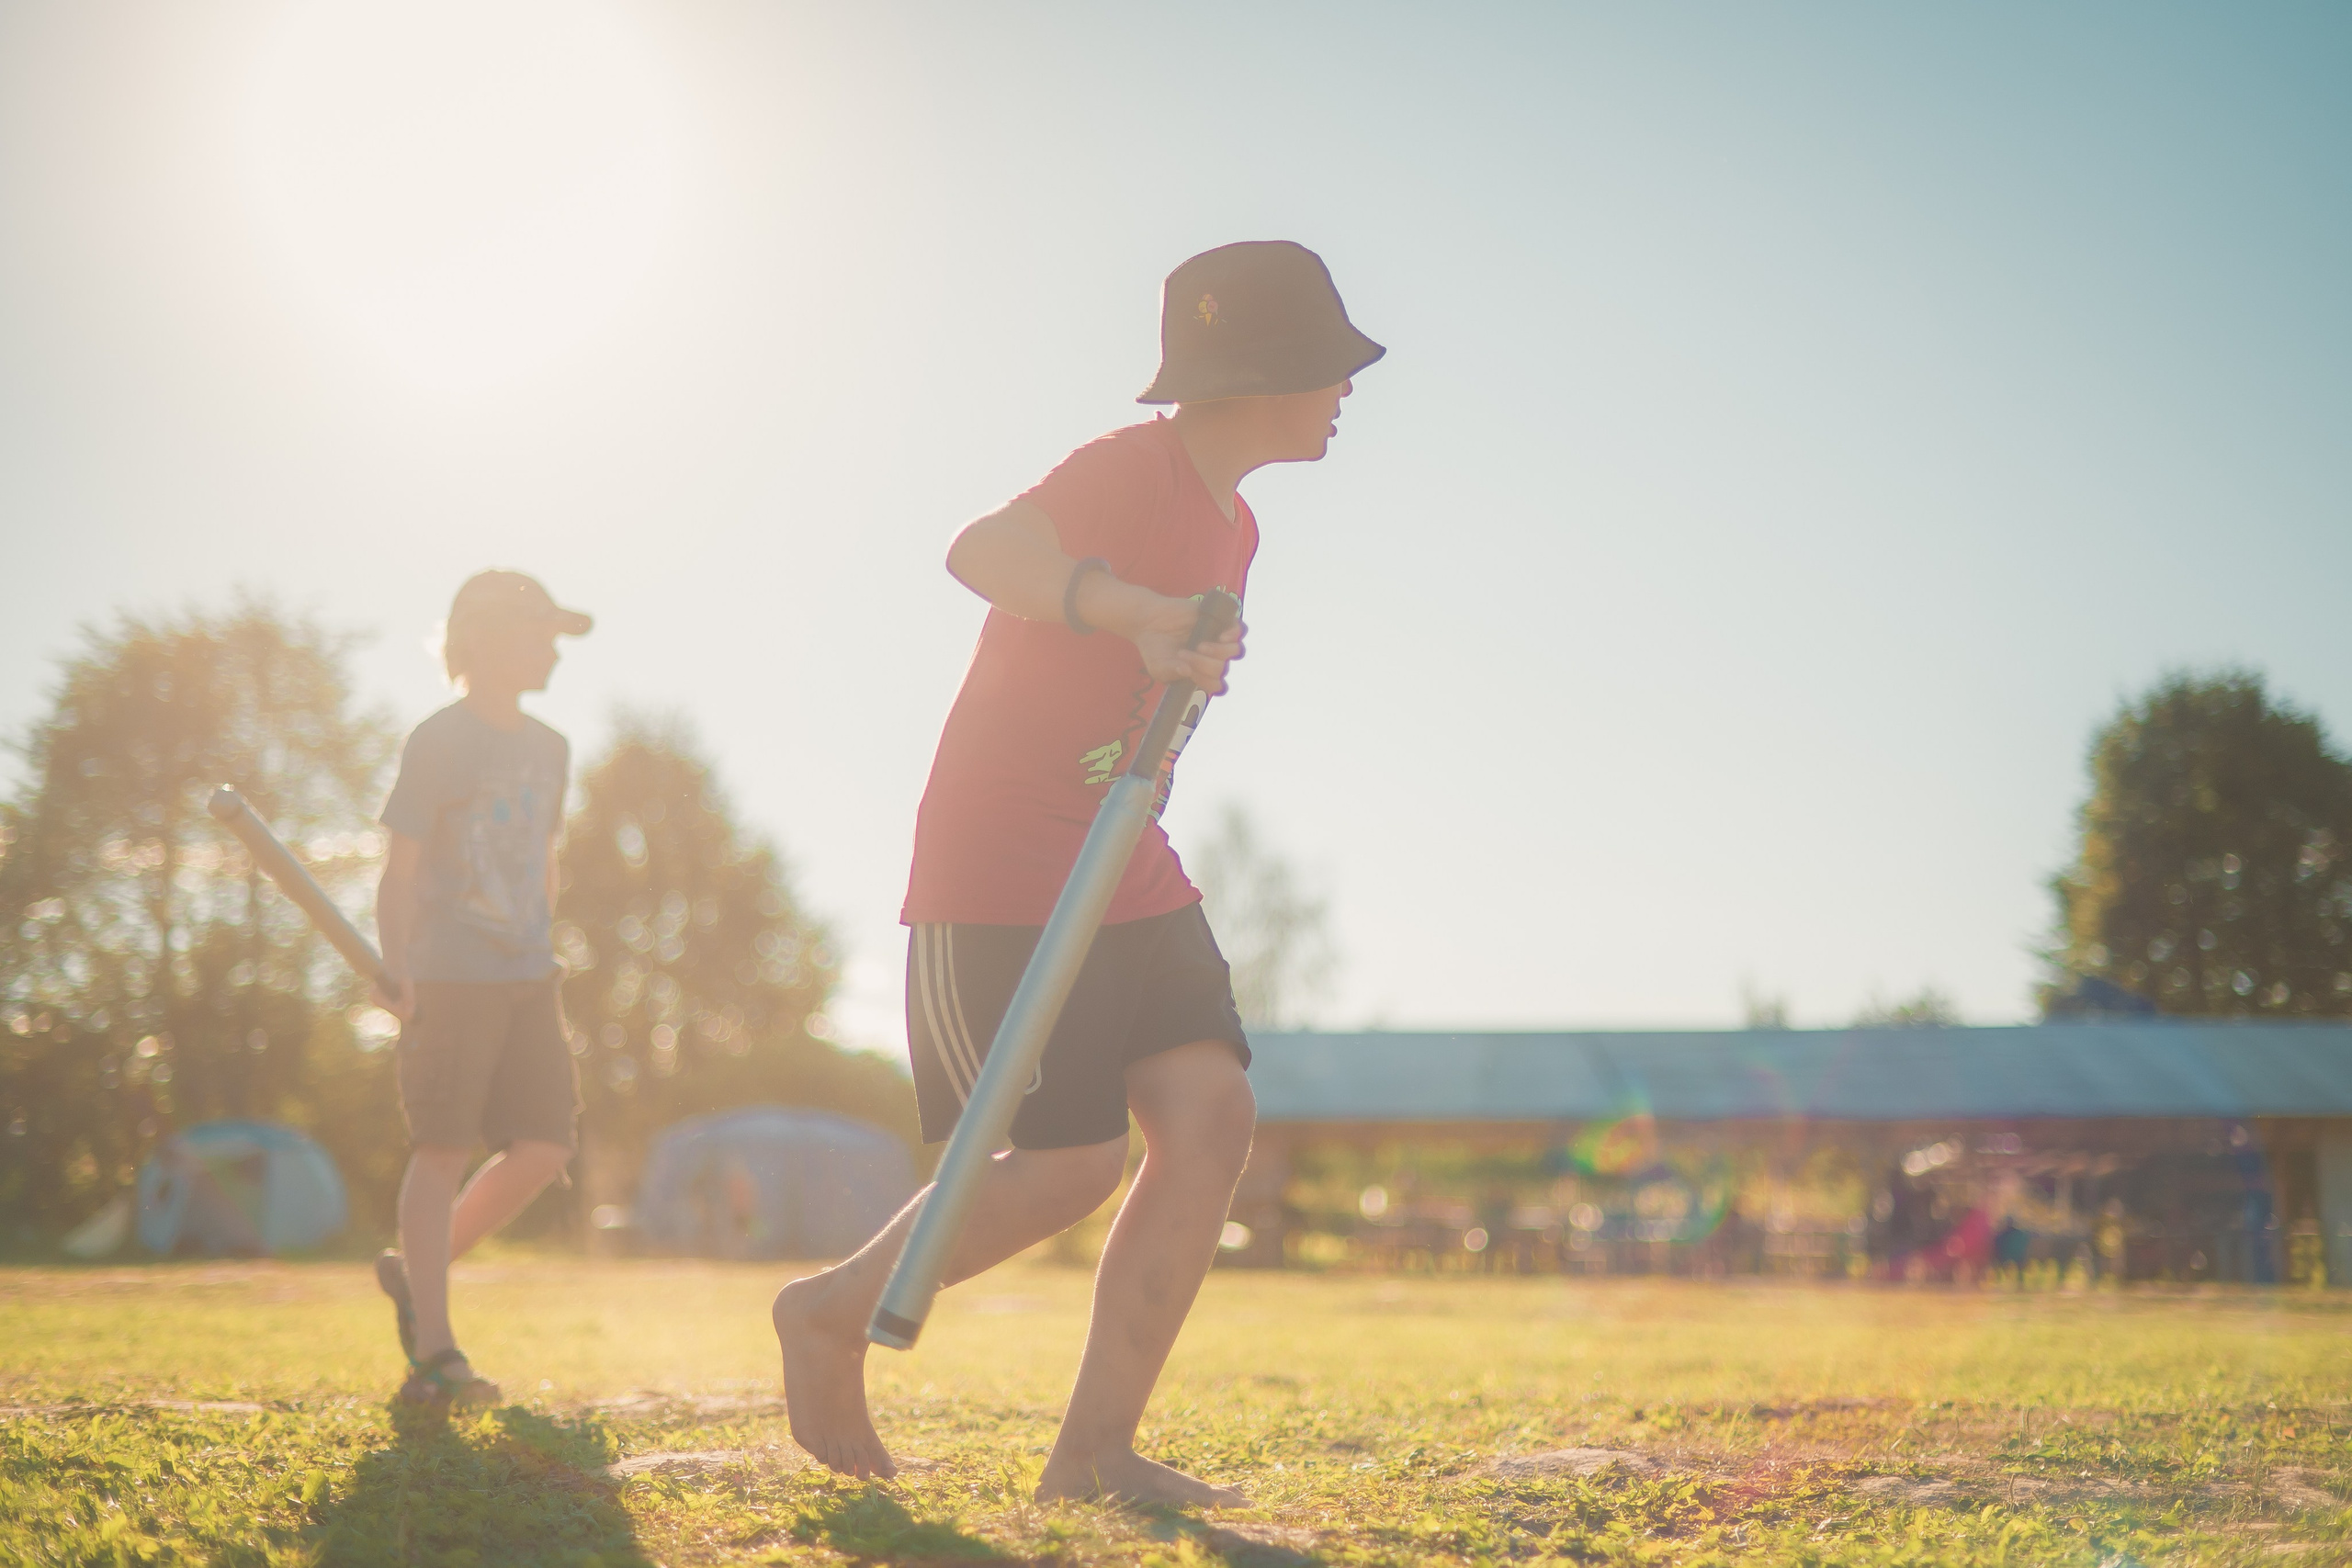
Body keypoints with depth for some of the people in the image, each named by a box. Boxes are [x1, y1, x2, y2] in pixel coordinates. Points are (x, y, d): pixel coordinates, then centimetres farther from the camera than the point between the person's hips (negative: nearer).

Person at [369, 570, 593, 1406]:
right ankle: (432, 1353, -5)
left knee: (544, 1146, 1)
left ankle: (418, 1269, 20)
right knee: (443, 1151, -6)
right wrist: (394, 969, -18)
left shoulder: (548, 748, 14)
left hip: (527, 980, 7)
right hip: (450, 978, -7)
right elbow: (400, 867, -9)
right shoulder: (437, 742, -6)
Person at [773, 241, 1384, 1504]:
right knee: (1077, 1162, -11)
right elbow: (981, 552, -37)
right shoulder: (1130, 472, -16)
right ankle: (833, 1313, 13)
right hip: (1000, 877, -9)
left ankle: (1095, 1448, 0)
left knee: (1212, 1116, -6)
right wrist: (1136, 610, -53)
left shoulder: (1230, 529, 14)